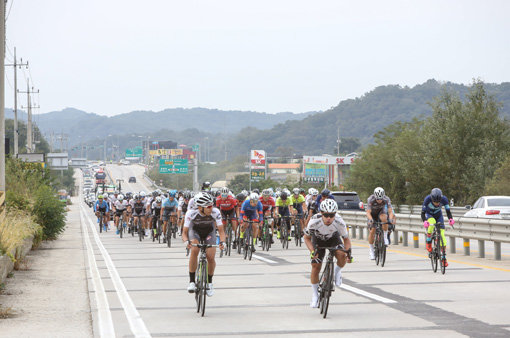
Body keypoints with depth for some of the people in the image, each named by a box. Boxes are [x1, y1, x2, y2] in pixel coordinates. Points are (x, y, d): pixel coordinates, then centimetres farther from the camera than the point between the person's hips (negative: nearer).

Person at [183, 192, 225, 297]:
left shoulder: (215, 212, -31)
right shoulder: (191, 213, -32)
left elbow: (221, 230, -23)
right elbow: (185, 232, -24)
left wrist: (222, 242, -42)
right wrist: (186, 241, -45)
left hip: (209, 232, 1)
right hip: (195, 231, -1)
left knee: (211, 257, -17)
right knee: (194, 250, -31)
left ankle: (209, 283, 9)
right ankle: (192, 282, -20)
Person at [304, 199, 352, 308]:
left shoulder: (339, 222, -34)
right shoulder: (314, 222, -36)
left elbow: (346, 239, -16)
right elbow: (307, 238, -18)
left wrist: (348, 252, -32)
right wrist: (312, 251, -34)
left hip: (333, 238, 0)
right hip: (318, 239, 0)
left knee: (342, 255, -30)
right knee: (315, 267, -7)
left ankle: (337, 271, 4)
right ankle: (315, 296, 12)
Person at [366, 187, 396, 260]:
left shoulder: (386, 199, -30)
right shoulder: (370, 199, -33)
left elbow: (390, 211, -35)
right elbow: (368, 212, -37)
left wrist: (391, 218, -55)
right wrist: (370, 219, -57)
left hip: (381, 211, 0)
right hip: (373, 213, 0)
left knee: (384, 218, -34)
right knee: (372, 230, -11)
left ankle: (385, 237, -18)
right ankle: (371, 250, 4)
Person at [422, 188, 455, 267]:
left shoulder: (444, 199, -28)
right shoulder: (427, 199, -32)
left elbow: (448, 211, -25)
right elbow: (423, 212, -31)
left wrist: (450, 219, -45)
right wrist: (424, 221, -49)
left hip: (438, 215, 2)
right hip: (429, 214, -2)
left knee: (442, 234, -12)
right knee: (432, 223, -37)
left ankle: (444, 256, -7)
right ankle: (428, 242, -16)